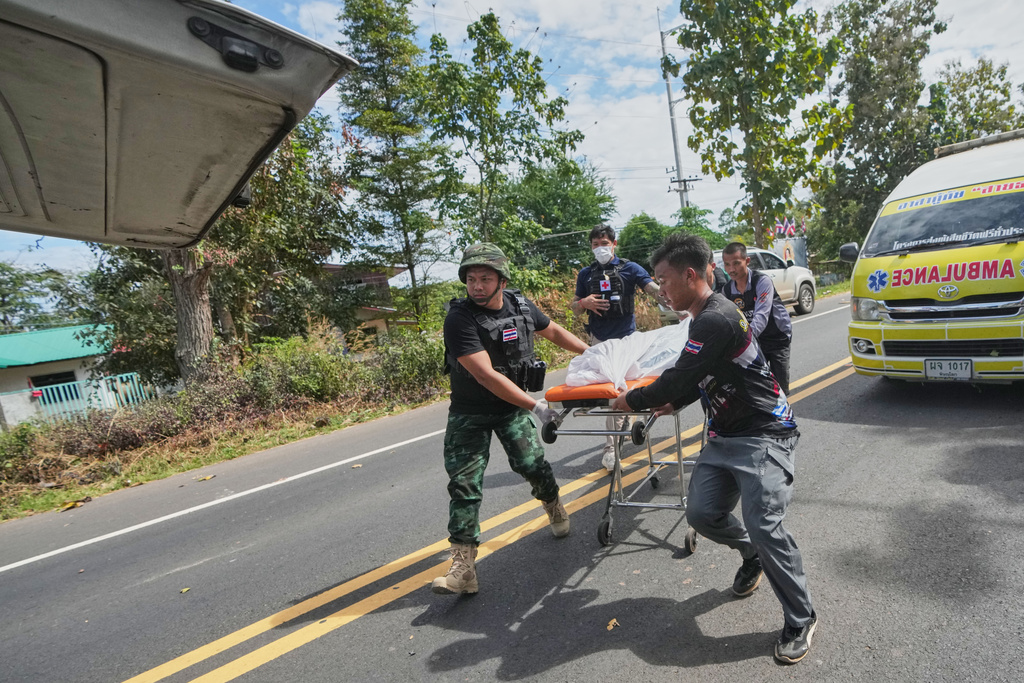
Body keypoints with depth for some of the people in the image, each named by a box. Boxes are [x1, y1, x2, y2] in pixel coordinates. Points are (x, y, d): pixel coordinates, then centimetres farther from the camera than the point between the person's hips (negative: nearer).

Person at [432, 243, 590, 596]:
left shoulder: (521, 306, -5)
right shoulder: (459, 319, -22)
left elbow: (553, 331, 16)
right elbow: (486, 374, -28)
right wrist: (535, 406, -29)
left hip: (513, 407, 3)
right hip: (470, 411, -3)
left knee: (531, 464, -8)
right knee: (464, 483, -7)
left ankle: (553, 504, 27)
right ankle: (463, 566, 1)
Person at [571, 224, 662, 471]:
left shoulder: (629, 268, 2)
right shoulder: (586, 274, 9)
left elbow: (655, 290, -8)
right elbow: (574, 308, 13)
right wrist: (585, 303, -10)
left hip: (627, 338, 0)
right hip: (600, 340, 1)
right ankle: (611, 445, 2)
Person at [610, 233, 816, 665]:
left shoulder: (715, 320, -22)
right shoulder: (705, 317, 10)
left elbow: (678, 380, -22)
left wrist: (631, 400, -8)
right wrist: (676, 402, 9)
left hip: (763, 434, -9)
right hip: (724, 436, 9)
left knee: (763, 524, -14)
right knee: (702, 513, -1)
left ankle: (801, 620, 9)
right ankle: (752, 555, 30)